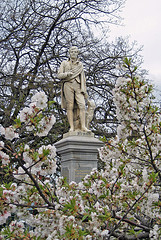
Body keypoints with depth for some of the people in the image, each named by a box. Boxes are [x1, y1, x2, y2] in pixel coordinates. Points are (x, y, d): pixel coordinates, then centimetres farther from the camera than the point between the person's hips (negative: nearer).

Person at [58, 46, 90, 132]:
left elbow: (83, 78, 20)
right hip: (68, 85, -2)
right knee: (70, 106, -7)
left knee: (82, 105, -14)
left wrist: (84, 90, 10)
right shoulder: (64, 63, 15)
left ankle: (83, 126, -17)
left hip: (78, 86, 2)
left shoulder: (80, 64, 21)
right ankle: (72, 127, -7)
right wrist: (67, 74, -13)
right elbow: (59, 75, 6)